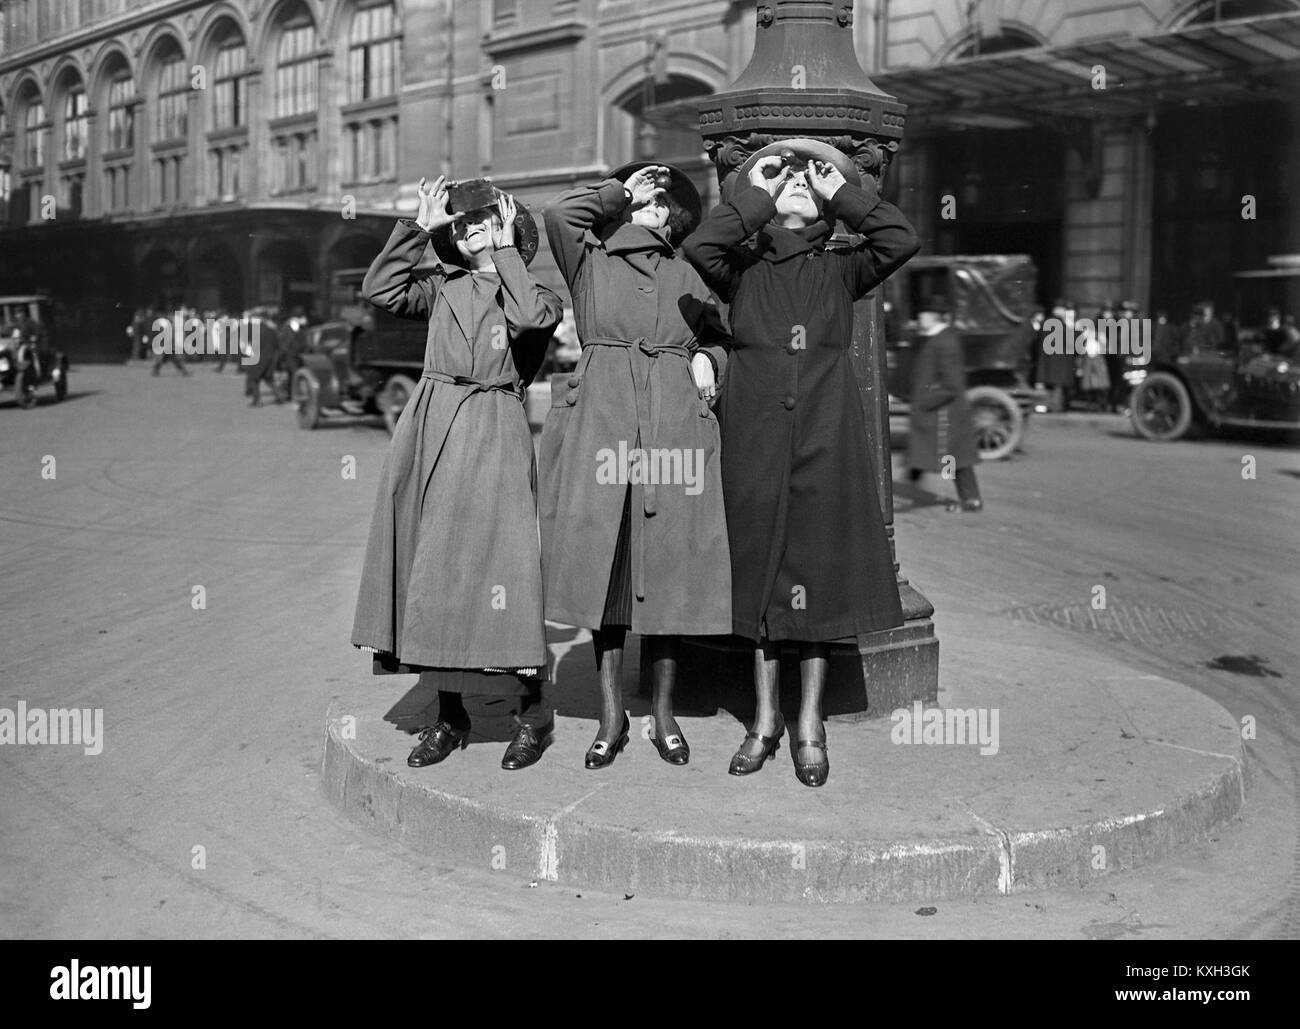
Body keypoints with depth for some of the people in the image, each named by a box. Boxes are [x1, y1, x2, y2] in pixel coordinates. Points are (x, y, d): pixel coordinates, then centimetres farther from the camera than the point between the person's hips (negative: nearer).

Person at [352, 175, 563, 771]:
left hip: (492, 435, -5)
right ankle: (448, 715, 15)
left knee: (489, 562, -9)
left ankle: (531, 714, 3)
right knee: (430, 568, 5)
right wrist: (418, 227, 3)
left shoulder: (535, 292, 6)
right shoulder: (443, 288, 16)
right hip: (429, 430, 5)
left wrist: (505, 252, -5)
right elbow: (379, 291, 4)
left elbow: (530, 317, -17)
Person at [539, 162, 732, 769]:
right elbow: (558, 214, -6)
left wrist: (706, 360, 7)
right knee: (603, 559, -3)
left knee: (668, 561, 0)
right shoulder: (589, 258, 13)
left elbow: (720, 337, 28)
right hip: (601, 415, -2)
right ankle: (611, 714, 7)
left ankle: (663, 712, 11)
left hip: (675, 419, 2)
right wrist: (618, 193, 8)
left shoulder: (685, 275, 21)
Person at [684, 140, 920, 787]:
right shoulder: (742, 271, 11)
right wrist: (755, 195, 0)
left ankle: (810, 727, 11)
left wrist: (843, 193, 4)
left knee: (818, 570, 1)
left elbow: (901, 241, -5)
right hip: (755, 436, 0)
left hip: (826, 437, 0)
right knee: (758, 570, 4)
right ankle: (766, 720, 16)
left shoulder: (840, 271, 12)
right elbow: (699, 247, -10)